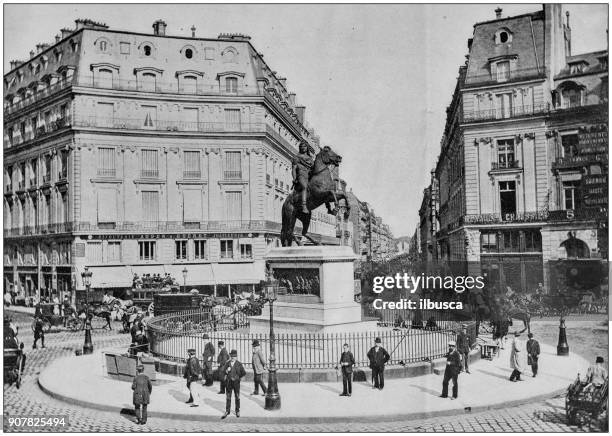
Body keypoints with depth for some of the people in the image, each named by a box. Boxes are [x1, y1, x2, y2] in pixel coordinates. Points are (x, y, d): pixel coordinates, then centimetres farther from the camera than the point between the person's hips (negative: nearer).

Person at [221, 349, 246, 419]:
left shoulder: (239, 364, -5)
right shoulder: (227, 363, 1)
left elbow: (244, 373, -3)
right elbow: (222, 372, 1)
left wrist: (238, 377, -1)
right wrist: (226, 371, -17)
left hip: (236, 382, -1)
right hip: (228, 382, 1)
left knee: (237, 397, 9)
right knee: (228, 397, 6)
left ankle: (237, 411, 21)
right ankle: (227, 411, 16)